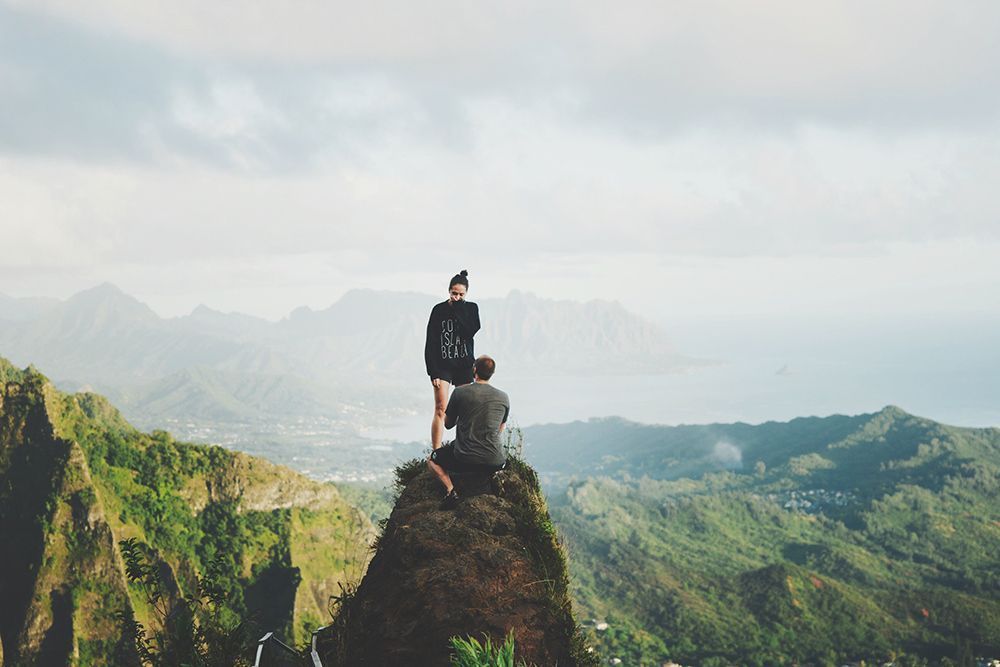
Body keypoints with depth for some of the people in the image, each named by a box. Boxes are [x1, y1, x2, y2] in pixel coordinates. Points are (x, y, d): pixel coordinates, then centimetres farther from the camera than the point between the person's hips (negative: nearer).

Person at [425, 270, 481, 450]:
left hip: (465, 366, 2)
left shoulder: (471, 308, 5)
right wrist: (432, 372, -8)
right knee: (440, 409, -11)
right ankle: (436, 453, -13)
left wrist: (458, 309, -13)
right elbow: (430, 344, -2)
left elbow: (471, 331, -15)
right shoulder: (439, 310, -1)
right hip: (442, 365, -2)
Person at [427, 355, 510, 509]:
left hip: (464, 461, -3)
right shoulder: (503, 398, 3)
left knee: (432, 460, 25)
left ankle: (450, 490, -1)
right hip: (494, 463, 3)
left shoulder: (460, 392, -4)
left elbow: (448, 424, 12)